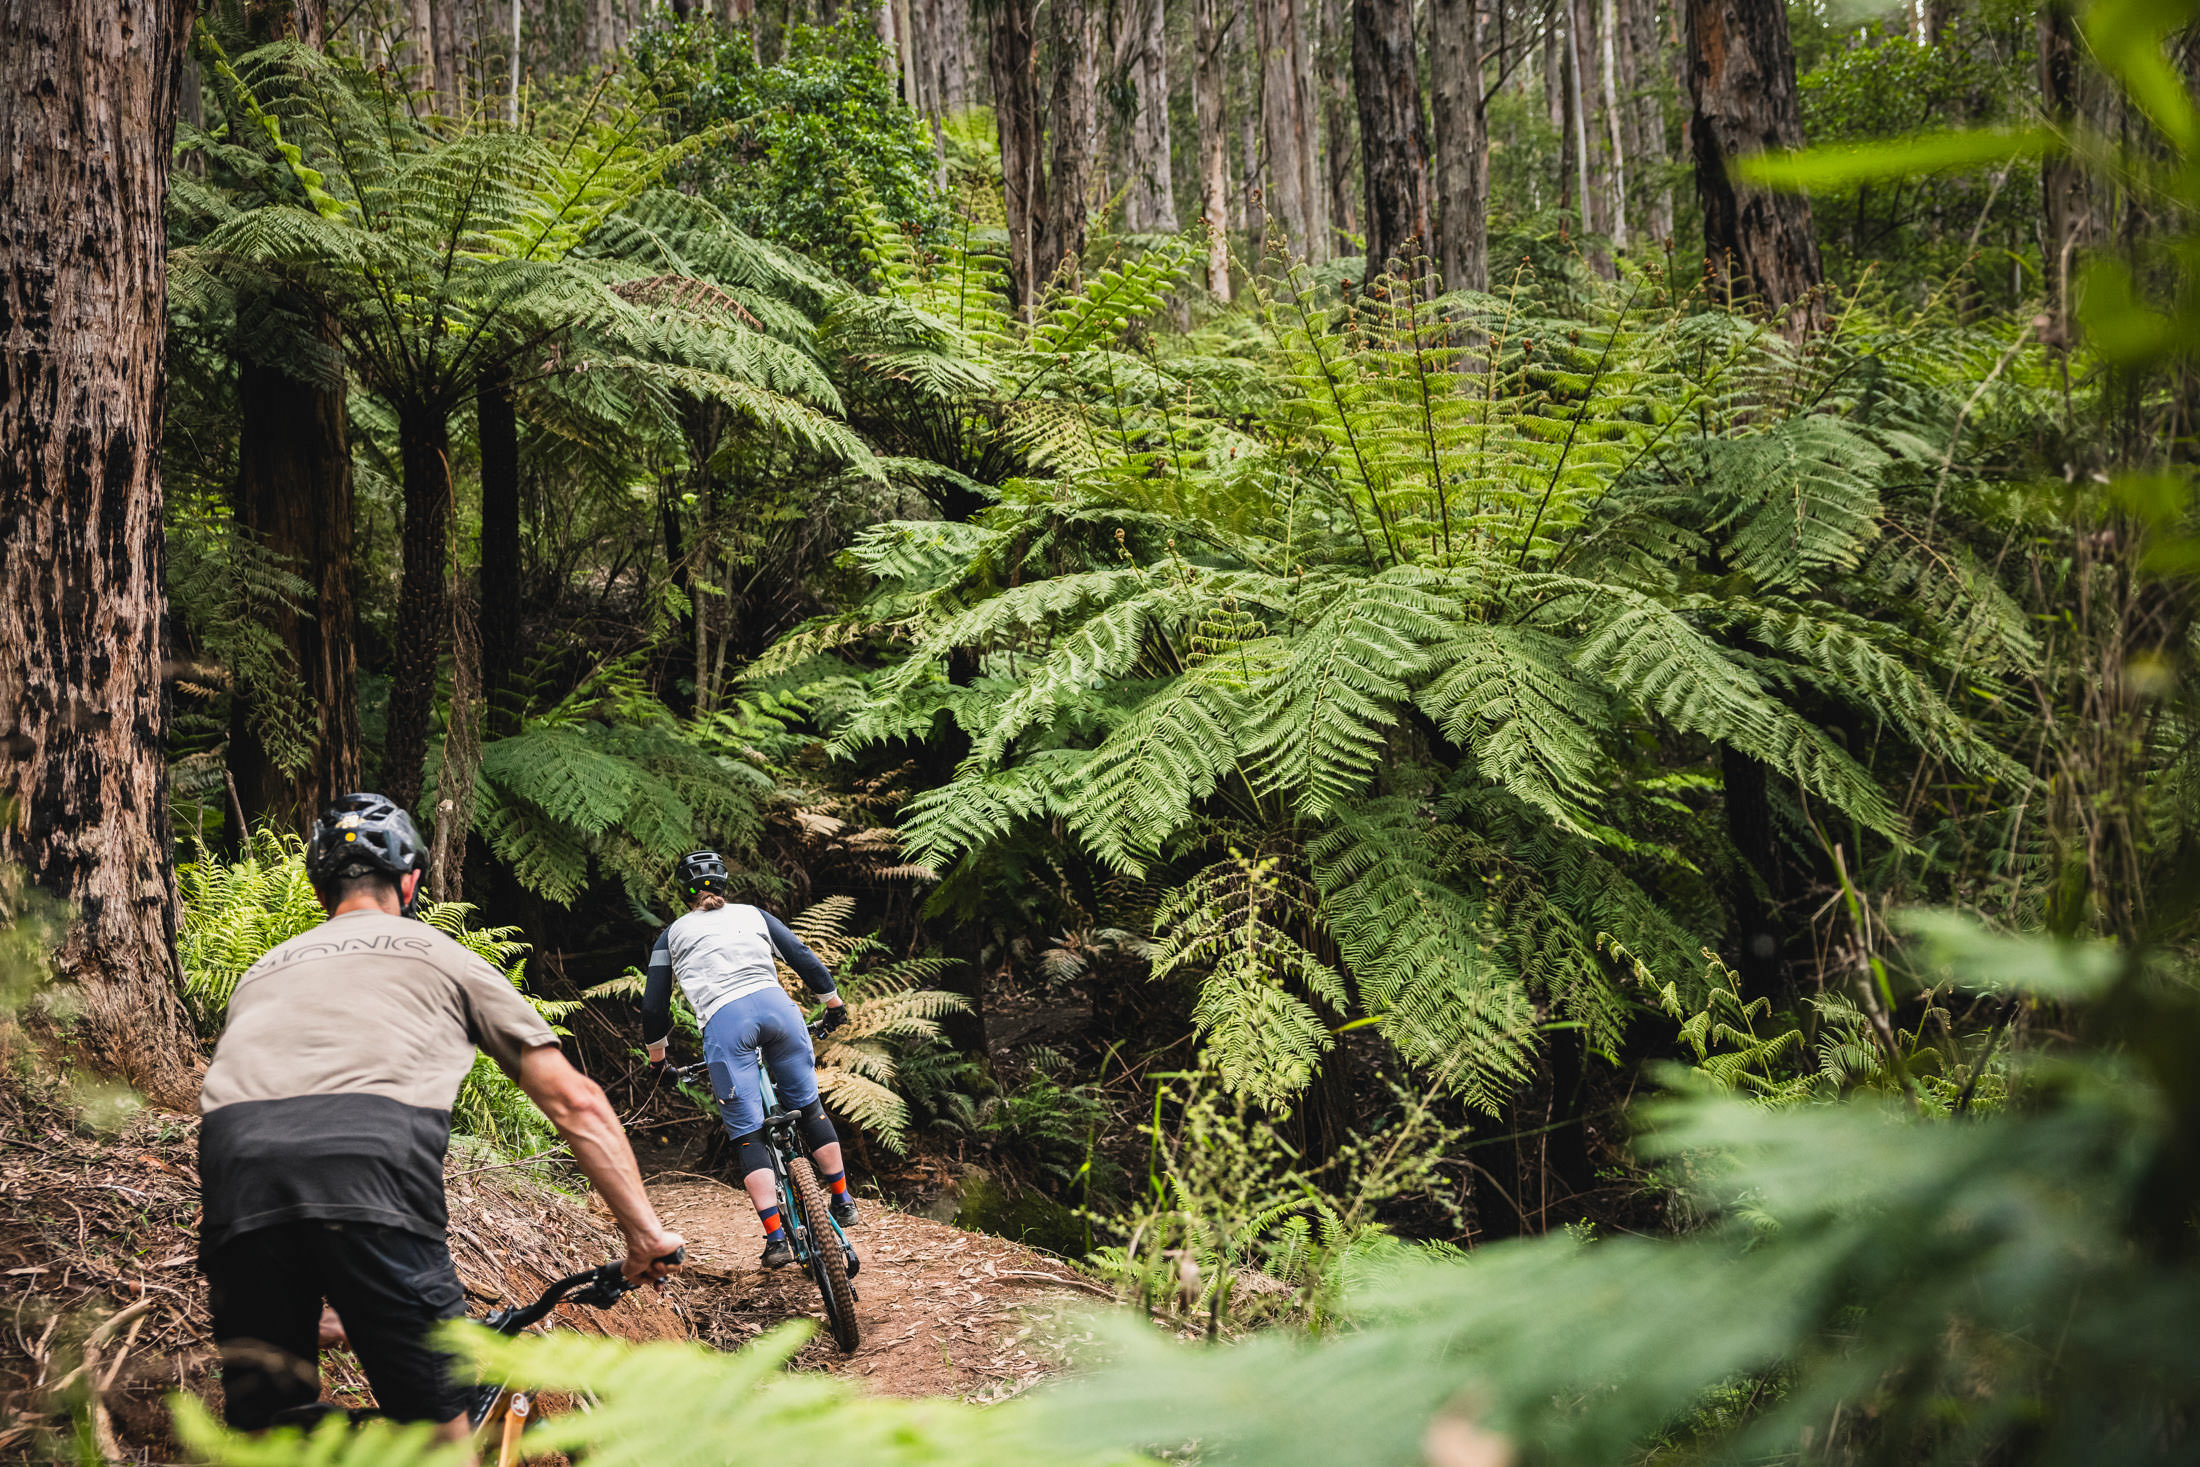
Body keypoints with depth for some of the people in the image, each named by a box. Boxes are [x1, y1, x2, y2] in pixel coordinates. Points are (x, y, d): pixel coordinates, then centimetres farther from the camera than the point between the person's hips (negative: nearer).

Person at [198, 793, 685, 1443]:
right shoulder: (443, 956, 29)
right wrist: (645, 1232, 27)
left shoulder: (263, 972, 39)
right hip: (375, 1157, -3)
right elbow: (576, 1100, 23)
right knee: (439, 1437, 6)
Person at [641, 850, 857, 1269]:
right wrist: (833, 1000, 36)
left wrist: (657, 1056, 38)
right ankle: (842, 1202, 25)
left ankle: (776, 1239, -8)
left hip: (723, 1022, -2)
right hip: (776, 1006, 2)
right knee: (808, 1107, 21)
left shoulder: (672, 935, 23)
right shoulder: (753, 915, 25)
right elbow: (803, 958, 22)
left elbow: (653, 1004, 24)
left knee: (747, 1136, 1)